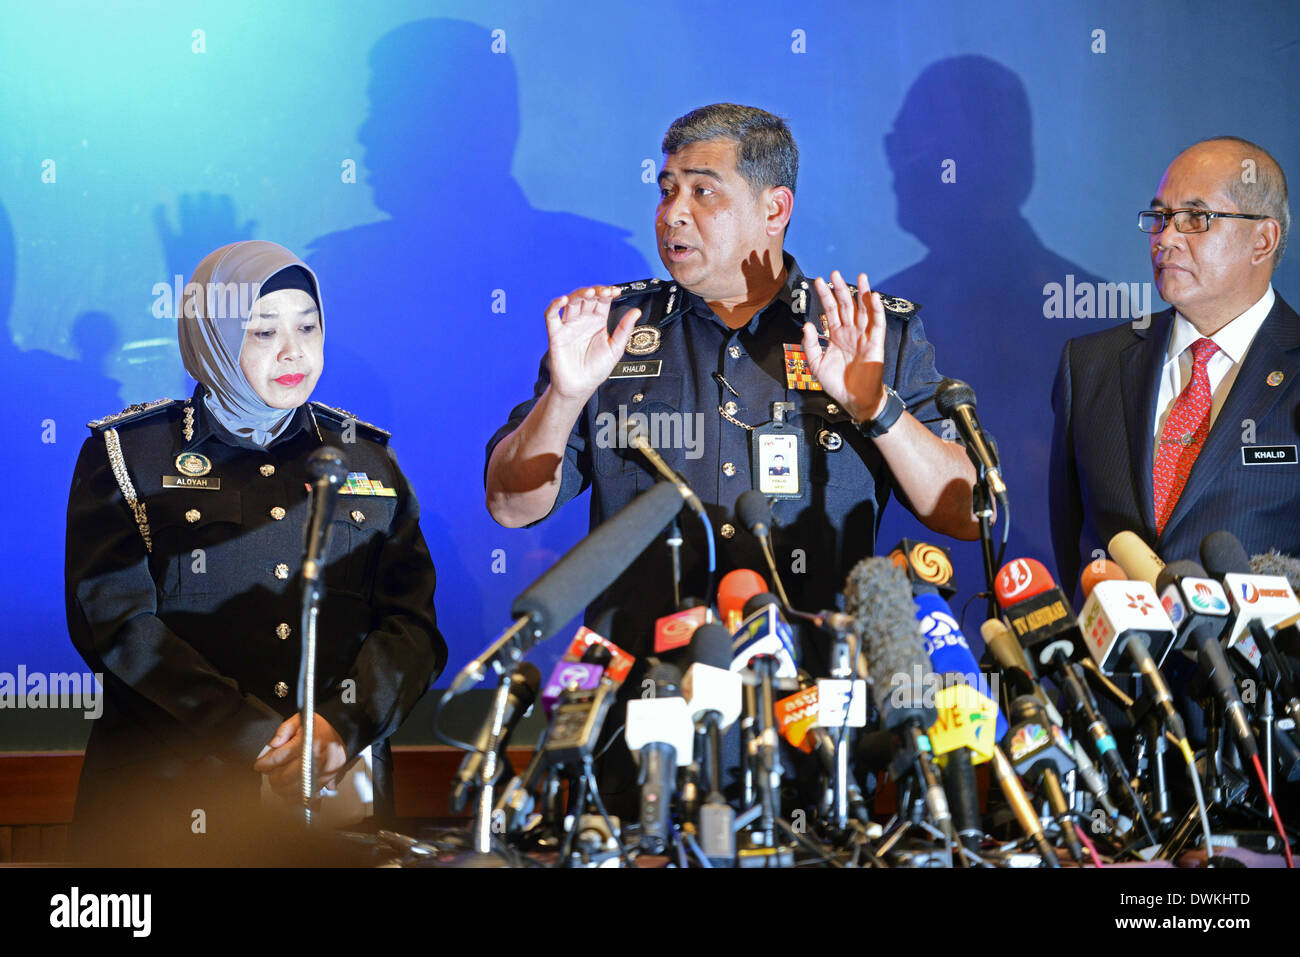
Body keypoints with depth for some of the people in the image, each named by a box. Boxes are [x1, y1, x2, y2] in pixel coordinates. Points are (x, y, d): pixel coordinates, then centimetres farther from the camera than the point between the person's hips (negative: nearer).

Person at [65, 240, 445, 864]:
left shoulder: (368, 460, 11)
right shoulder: (128, 455, 2)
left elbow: (412, 623, 4)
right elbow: (112, 618, -9)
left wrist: (340, 727, -15)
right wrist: (256, 739, -18)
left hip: (337, 795, 2)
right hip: (169, 802, -2)